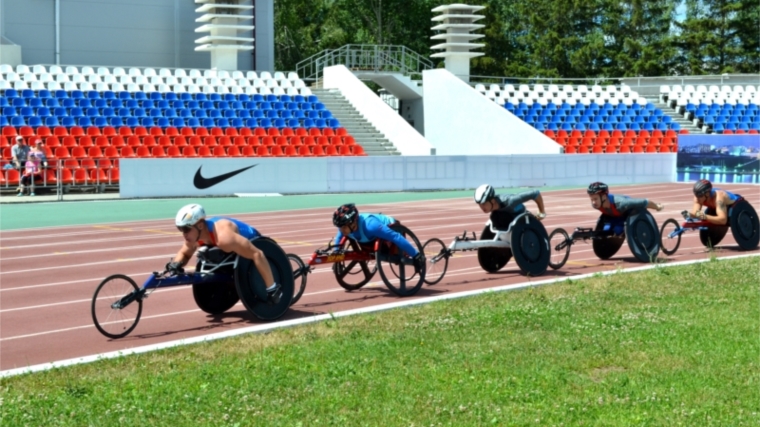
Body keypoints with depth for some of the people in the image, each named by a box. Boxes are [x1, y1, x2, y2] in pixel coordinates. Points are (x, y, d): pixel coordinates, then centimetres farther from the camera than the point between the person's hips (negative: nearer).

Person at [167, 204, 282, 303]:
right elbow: (184, 253, 3)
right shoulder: (194, 234, -19)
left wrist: (272, 288, -43)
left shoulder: (223, 237, -45)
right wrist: (175, 264, -22)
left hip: (254, 244, -7)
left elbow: (257, 254, -45)